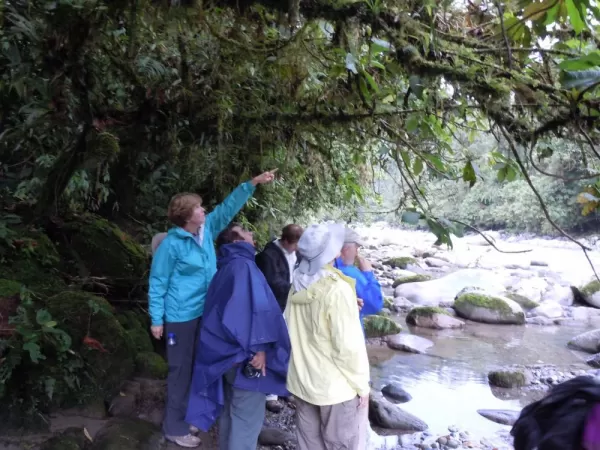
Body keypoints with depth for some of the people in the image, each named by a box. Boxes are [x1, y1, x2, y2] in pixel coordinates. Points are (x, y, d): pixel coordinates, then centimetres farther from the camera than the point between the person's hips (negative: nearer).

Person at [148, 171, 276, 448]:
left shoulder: (207, 229, 0)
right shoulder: (172, 245, -18)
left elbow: (229, 207, 4)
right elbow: (157, 283, -13)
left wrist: (253, 183, -3)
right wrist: (156, 320, -12)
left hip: (206, 312, 7)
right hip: (181, 317, -7)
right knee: (181, 370, 4)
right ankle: (175, 427, 19)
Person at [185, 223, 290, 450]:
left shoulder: (226, 268, 13)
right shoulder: (244, 266, -16)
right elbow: (254, 308, -27)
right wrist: (258, 347, -25)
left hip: (226, 353, 10)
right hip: (244, 356, -9)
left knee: (230, 411, 21)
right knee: (247, 417, 2)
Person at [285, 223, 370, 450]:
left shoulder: (298, 286, -1)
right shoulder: (337, 290, -22)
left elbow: (292, 333, 7)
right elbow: (349, 346, -20)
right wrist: (362, 384, -9)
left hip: (301, 381, 6)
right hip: (335, 386, -6)